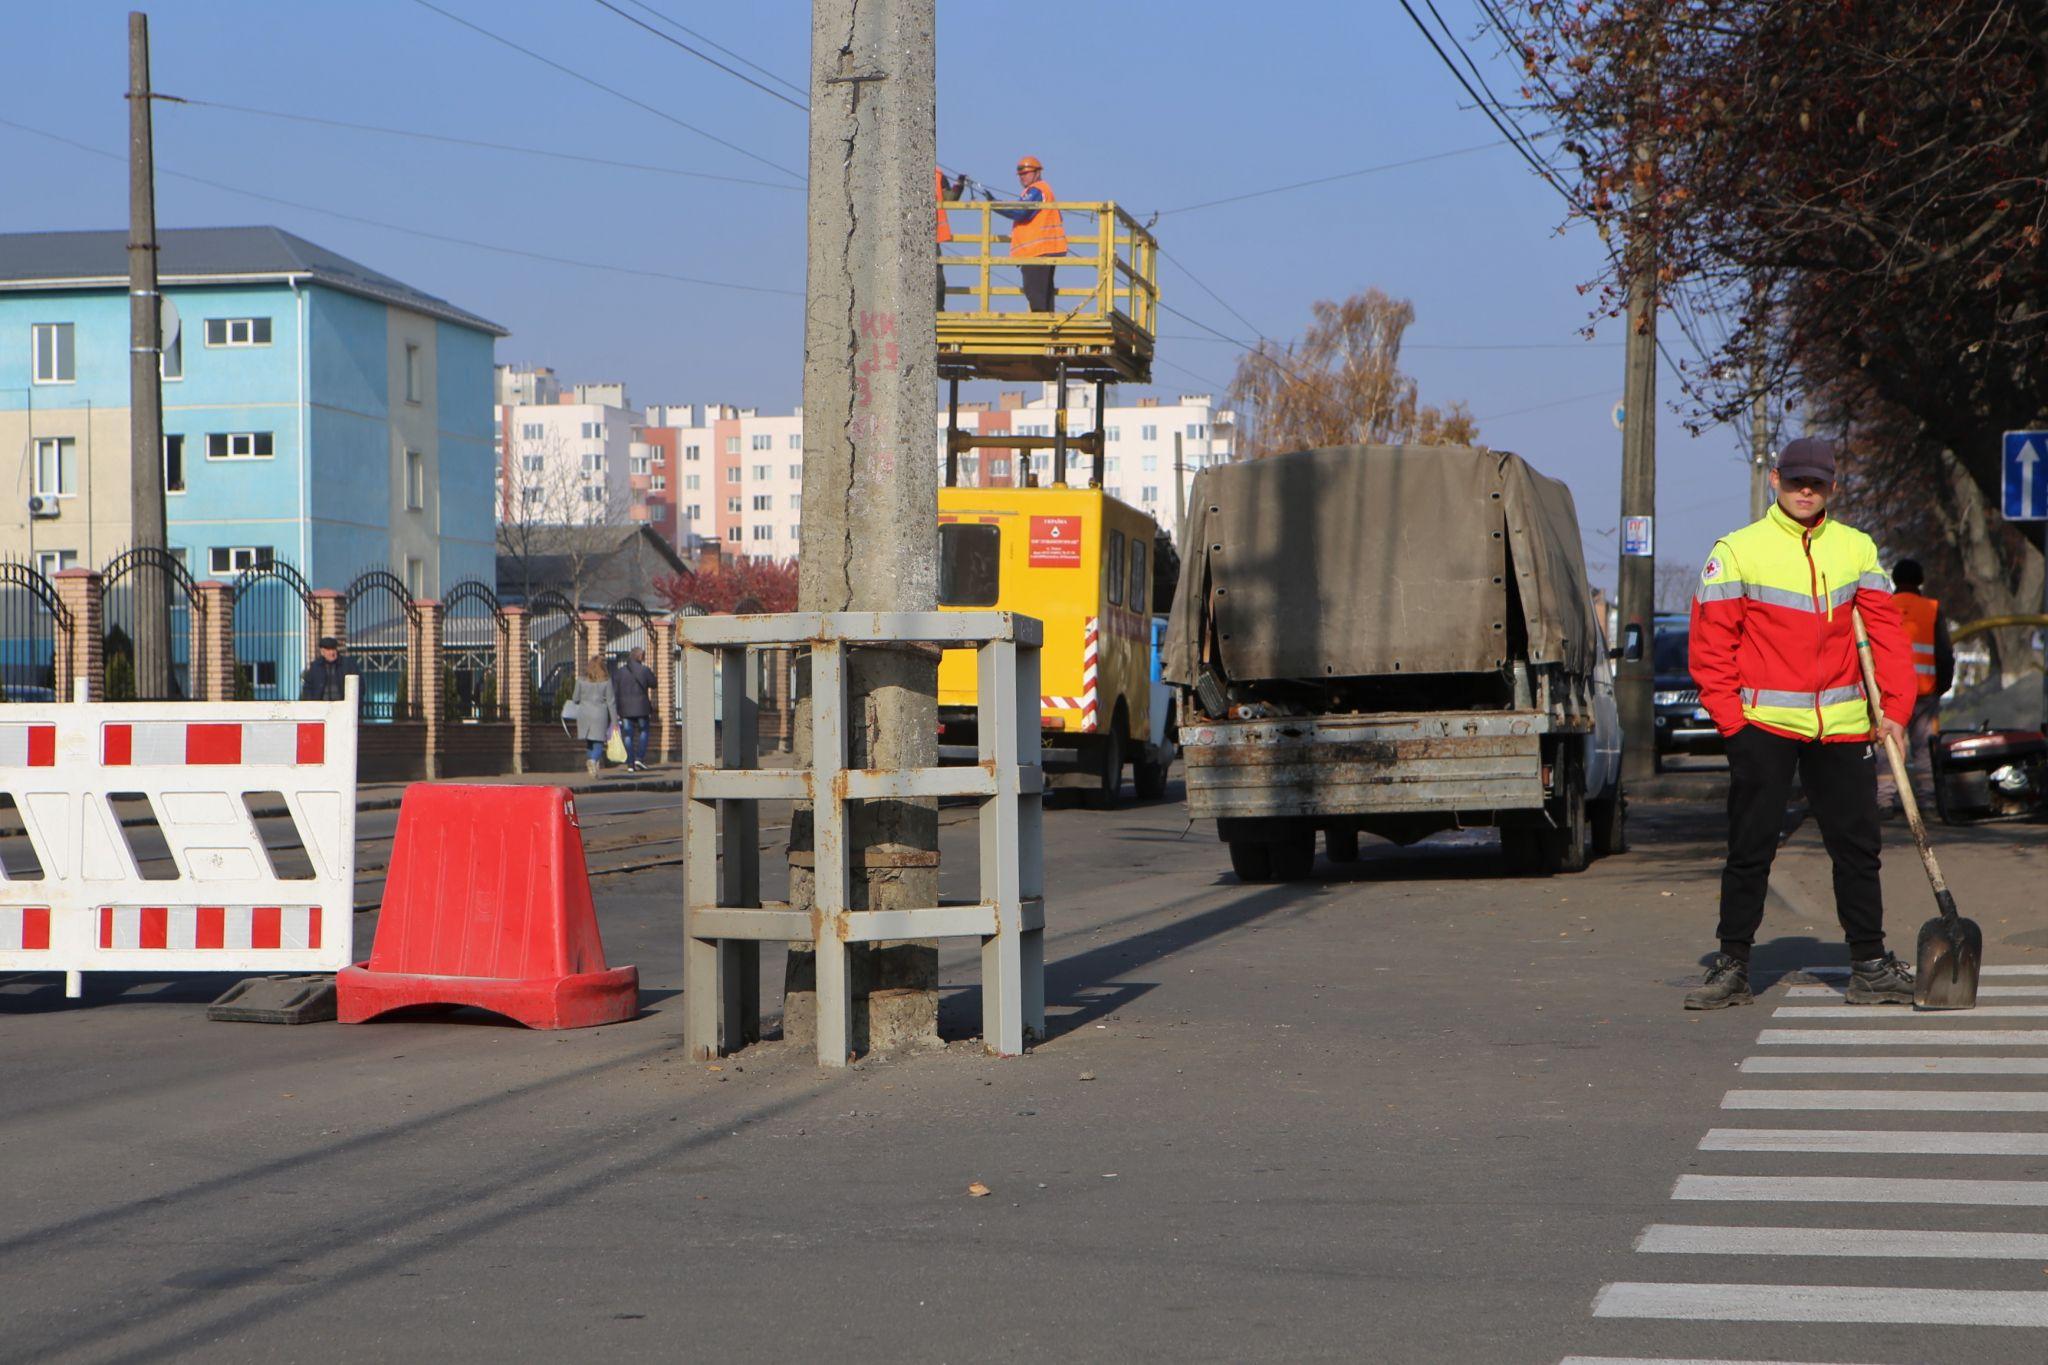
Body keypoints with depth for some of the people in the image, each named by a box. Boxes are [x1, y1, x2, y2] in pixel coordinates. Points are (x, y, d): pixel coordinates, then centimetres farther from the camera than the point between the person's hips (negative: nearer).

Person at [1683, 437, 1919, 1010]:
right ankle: (1732, 967, 7)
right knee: (1750, 849, 0)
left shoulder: (1857, 549, 10)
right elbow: (1710, 642, -1)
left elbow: (1886, 632, 10)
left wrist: (1894, 706, 0)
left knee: (1858, 845, 6)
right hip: (1762, 724, -3)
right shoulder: (1737, 551, 0)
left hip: (1841, 725, 3)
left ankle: (1869, 965, 14)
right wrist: (1730, 718, -9)